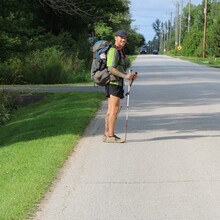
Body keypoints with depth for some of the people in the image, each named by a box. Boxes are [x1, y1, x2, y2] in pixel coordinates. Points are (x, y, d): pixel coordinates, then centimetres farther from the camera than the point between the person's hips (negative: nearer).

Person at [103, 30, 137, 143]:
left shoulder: (120, 51, 19)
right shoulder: (113, 51, -13)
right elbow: (111, 68, -23)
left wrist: (130, 76, 11)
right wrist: (125, 76, -23)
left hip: (117, 82, 10)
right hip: (113, 83, -10)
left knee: (110, 110, 11)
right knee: (114, 110, -10)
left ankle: (107, 134, 15)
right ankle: (110, 136, -9)